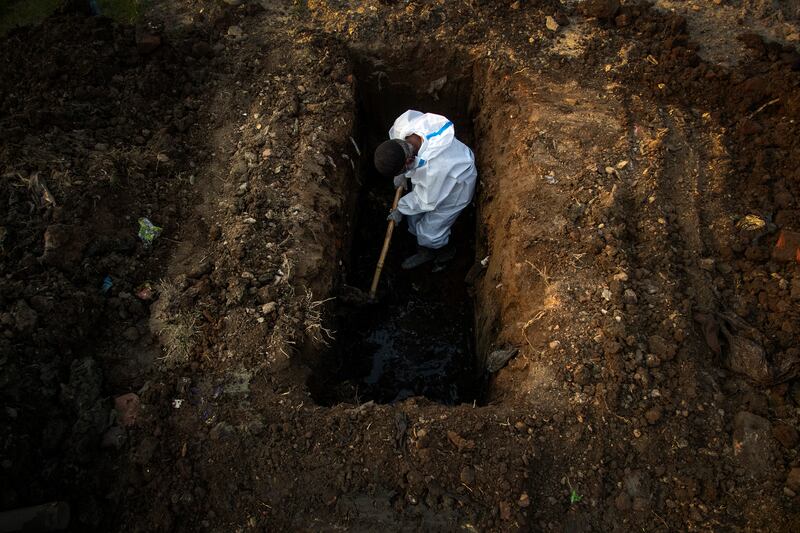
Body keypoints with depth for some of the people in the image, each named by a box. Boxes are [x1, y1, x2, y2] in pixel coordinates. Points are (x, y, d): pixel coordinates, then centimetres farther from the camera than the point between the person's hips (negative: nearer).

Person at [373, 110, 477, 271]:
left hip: (453, 187, -6)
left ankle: (446, 252, 41)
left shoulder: (436, 167, -47)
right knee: (415, 218, 20)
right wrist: (400, 174, -5)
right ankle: (425, 252, 49)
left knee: (430, 232, 6)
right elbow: (395, 135, -4)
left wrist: (400, 210, -11)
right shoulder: (403, 122, -31)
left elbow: (427, 201, -26)